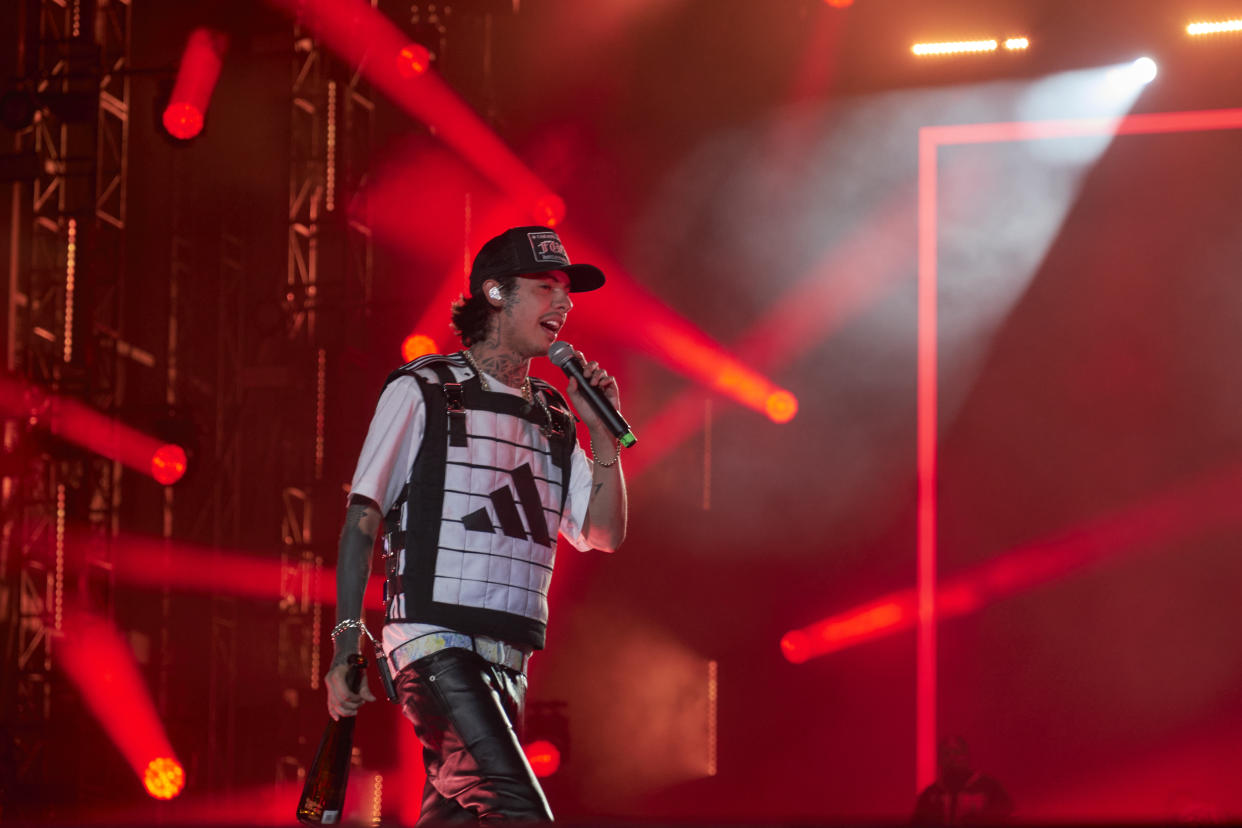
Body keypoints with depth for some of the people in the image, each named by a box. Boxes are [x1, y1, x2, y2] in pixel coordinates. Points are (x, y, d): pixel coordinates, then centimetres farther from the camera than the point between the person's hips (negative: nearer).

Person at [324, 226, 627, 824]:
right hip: (435, 641, -7)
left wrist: (602, 432, 2)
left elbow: (605, 534, 15)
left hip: (507, 661, 7)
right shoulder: (422, 392, 2)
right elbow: (362, 520, 0)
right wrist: (346, 647, -8)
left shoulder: (553, 420, 18)